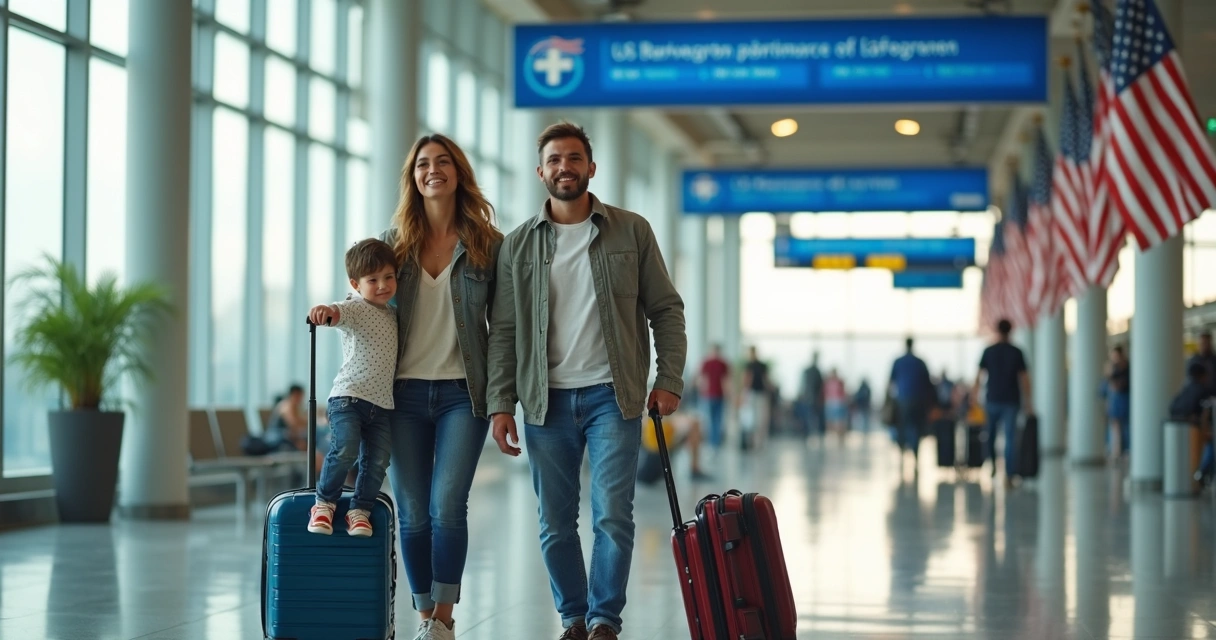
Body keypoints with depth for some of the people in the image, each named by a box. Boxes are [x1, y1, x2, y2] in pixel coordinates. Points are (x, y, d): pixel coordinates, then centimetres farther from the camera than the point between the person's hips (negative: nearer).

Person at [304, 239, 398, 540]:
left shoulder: (392, 317, 16)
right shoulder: (355, 308, -5)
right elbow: (339, 312, -30)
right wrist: (324, 311, -49)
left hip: (382, 404, 6)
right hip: (348, 397, -6)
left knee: (377, 461, -2)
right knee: (345, 450, -21)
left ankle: (360, 509, 15)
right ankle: (325, 502, -1)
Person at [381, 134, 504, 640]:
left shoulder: (487, 244, 2)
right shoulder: (394, 243, 7)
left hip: (463, 393, -2)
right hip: (405, 393, 2)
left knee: (447, 505, -12)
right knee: (412, 513, 3)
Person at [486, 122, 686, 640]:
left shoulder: (631, 231, 4)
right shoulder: (518, 245, 7)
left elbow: (666, 310, 6)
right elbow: (503, 331, 6)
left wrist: (669, 379, -4)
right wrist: (501, 403, -1)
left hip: (612, 396, -2)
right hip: (546, 401, 2)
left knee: (613, 517, -6)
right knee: (555, 524, 5)